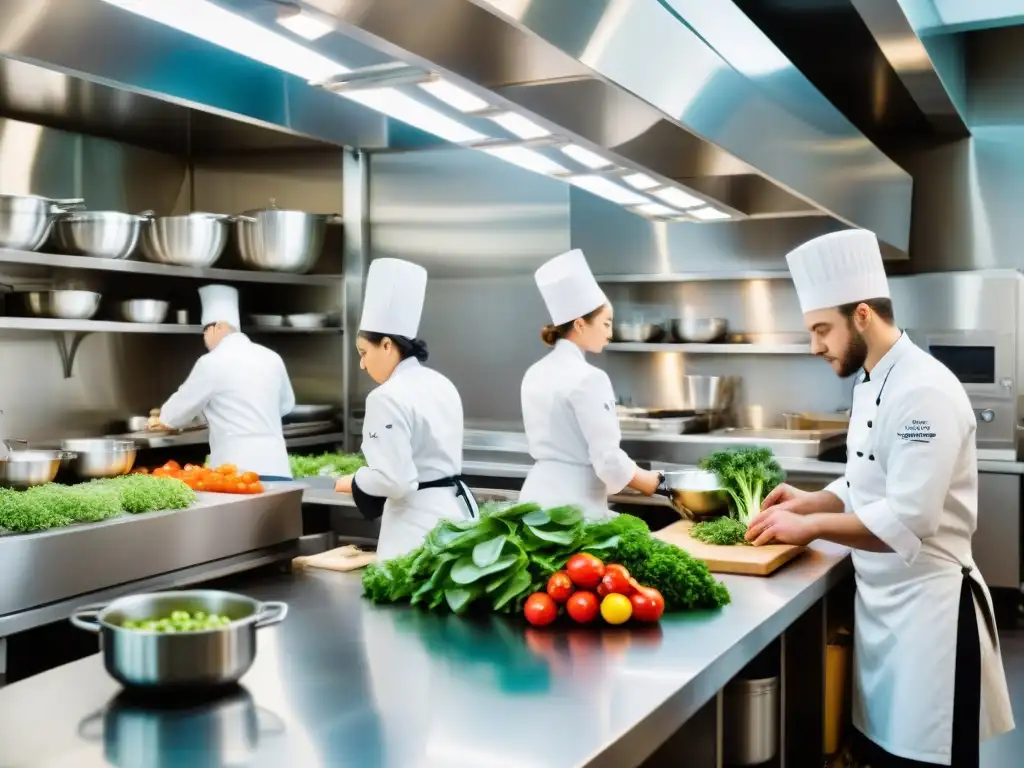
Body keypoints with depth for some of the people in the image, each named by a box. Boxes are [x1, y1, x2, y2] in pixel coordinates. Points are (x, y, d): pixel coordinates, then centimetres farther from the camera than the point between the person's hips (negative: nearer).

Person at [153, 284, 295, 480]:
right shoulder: (271, 358, 11)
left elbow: (181, 407, 9)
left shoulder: (212, 363, -4)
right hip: (276, 468, 5)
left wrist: (162, 419, 31)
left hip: (238, 470, -5)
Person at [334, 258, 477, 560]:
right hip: (456, 509, 9)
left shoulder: (388, 398, -17)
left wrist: (355, 482, -3)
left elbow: (394, 480, -22)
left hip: (419, 522, -9)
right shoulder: (442, 384, 10)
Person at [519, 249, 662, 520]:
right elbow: (609, 460, -18)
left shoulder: (535, 373, 9)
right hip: (573, 504, -8)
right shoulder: (588, 379, -17)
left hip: (539, 495, 8)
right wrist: (659, 484, -2)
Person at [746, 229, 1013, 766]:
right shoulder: (873, 384, 9)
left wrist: (809, 526, -18)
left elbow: (907, 522, -27)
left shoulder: (924, 391, -22)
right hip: (881, 599, 9)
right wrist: (810, 501, 3)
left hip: (926, 604, -9)